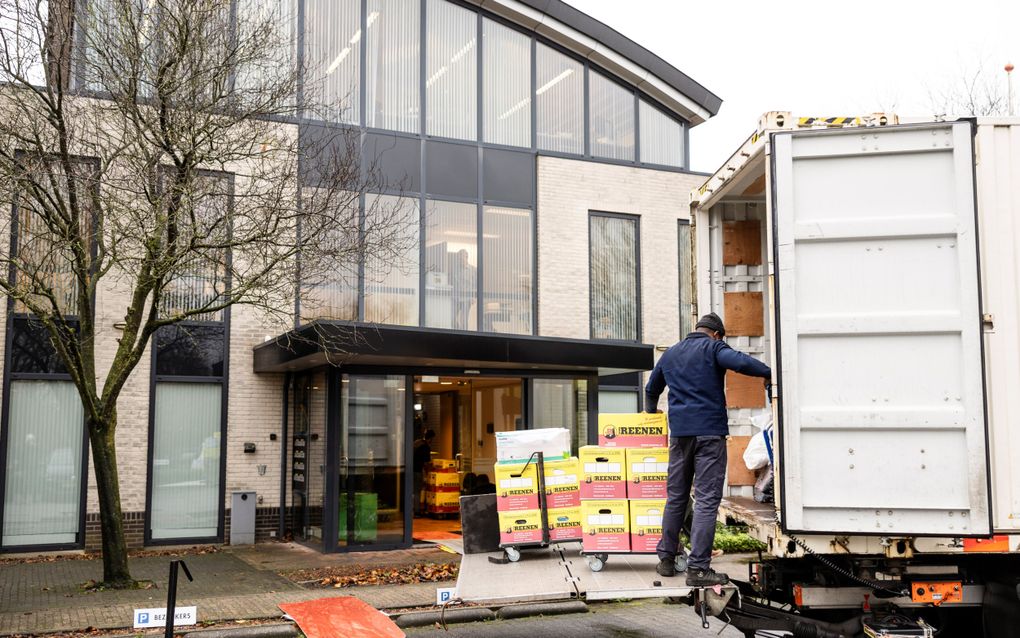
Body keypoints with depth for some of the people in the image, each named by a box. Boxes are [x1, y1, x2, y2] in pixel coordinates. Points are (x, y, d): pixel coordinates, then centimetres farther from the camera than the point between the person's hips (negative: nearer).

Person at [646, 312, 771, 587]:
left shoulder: (670, 354, 19)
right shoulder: (713, 347, 0)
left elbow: (651, 390, 31)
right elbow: (741, 362, -21)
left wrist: (652, 415, 49)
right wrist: (769, 373, -8)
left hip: (679, 431, 6)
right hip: (709, 430, -6)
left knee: (675, 497, 14)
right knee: (707, 500, -6)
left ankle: (666, 559, 19)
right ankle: (698, 568, -9)